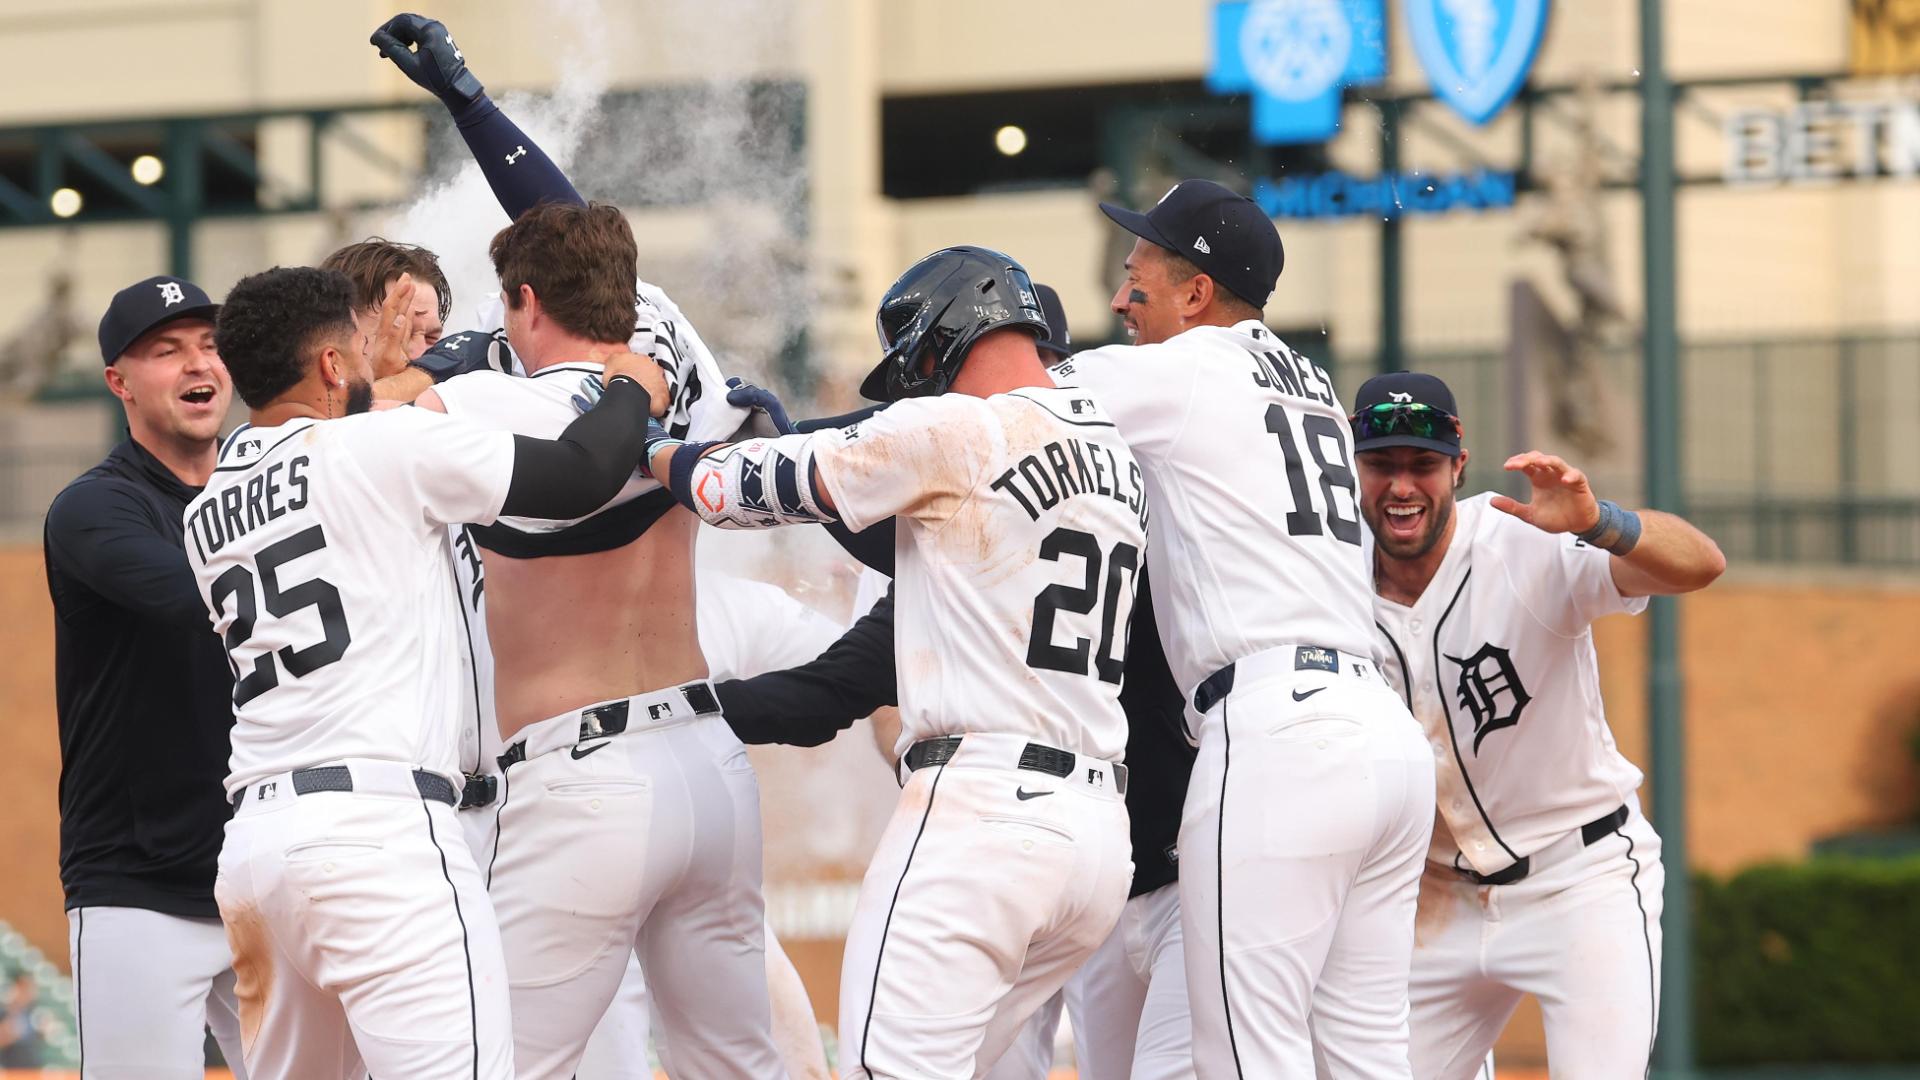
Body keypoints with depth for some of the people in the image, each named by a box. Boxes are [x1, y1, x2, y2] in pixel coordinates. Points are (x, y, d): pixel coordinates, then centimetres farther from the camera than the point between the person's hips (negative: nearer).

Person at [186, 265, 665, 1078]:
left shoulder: (205, 516, 17)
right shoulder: (381, 446, -2)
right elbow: (578, 476, -1)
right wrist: (632, 390, 19)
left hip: (252, 841, 8)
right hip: (375, 822, -8)